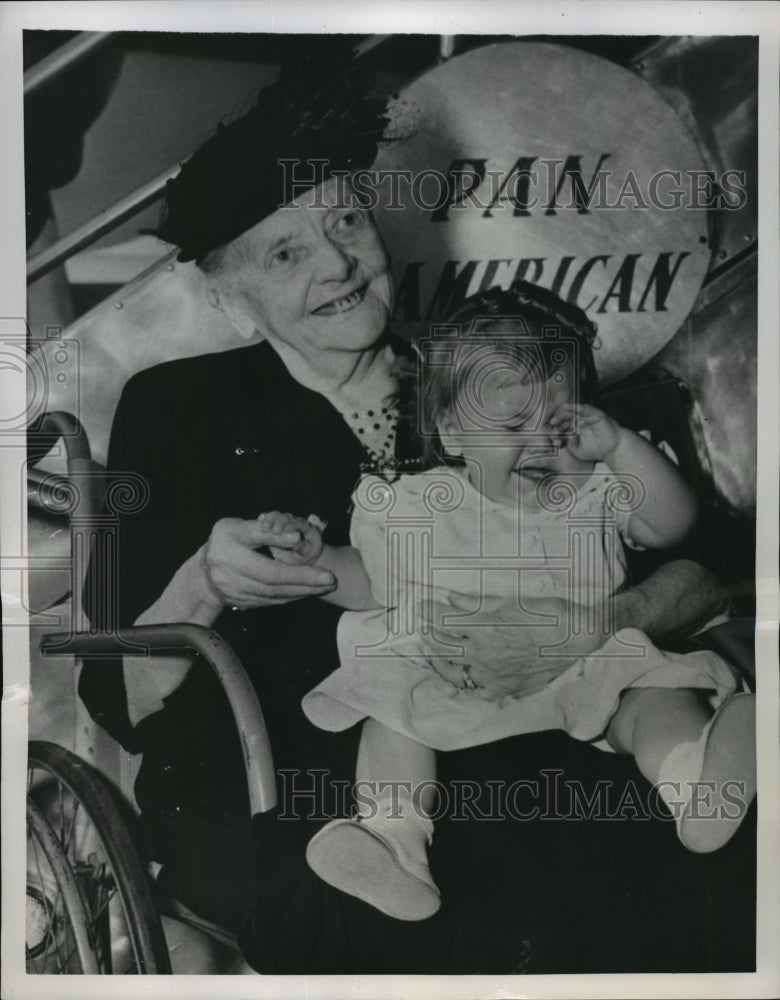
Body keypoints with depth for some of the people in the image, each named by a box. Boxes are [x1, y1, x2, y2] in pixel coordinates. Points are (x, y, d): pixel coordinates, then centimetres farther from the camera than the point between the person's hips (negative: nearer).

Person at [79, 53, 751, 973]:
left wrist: (607, 620, -13)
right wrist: (203, 589, -17)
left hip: (498, 758, 3)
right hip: (279, 794, -2)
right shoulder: (179, 409, 7)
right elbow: (122, 704, 3)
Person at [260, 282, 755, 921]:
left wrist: (621, 446, -15)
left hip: (588, 661, 1)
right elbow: (371, 583, 9)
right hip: (449, 675, 0)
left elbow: (676, 522, -5)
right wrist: (316, 556, -10)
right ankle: (390, 836, -31)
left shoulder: (596, 491, 5)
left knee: (657, 695, -23)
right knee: (393, 702, -24)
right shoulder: (418, 508, 1)